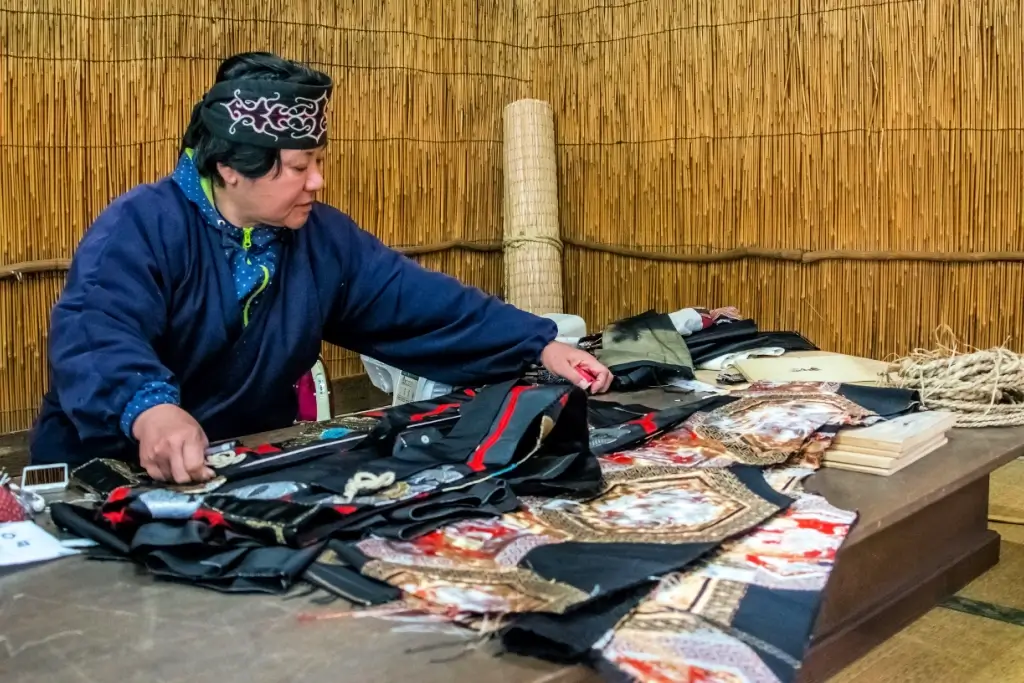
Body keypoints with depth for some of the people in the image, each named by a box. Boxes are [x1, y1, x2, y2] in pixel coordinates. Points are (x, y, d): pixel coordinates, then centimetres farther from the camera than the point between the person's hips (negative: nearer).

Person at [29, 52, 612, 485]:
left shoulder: (322, 237, 3)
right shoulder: (143, 226, -16)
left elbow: (423, 304, 2)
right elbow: (93, 334, -31)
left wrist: (539, 343, -7)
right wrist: (149, 408, -53)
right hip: (116, 475, -4)